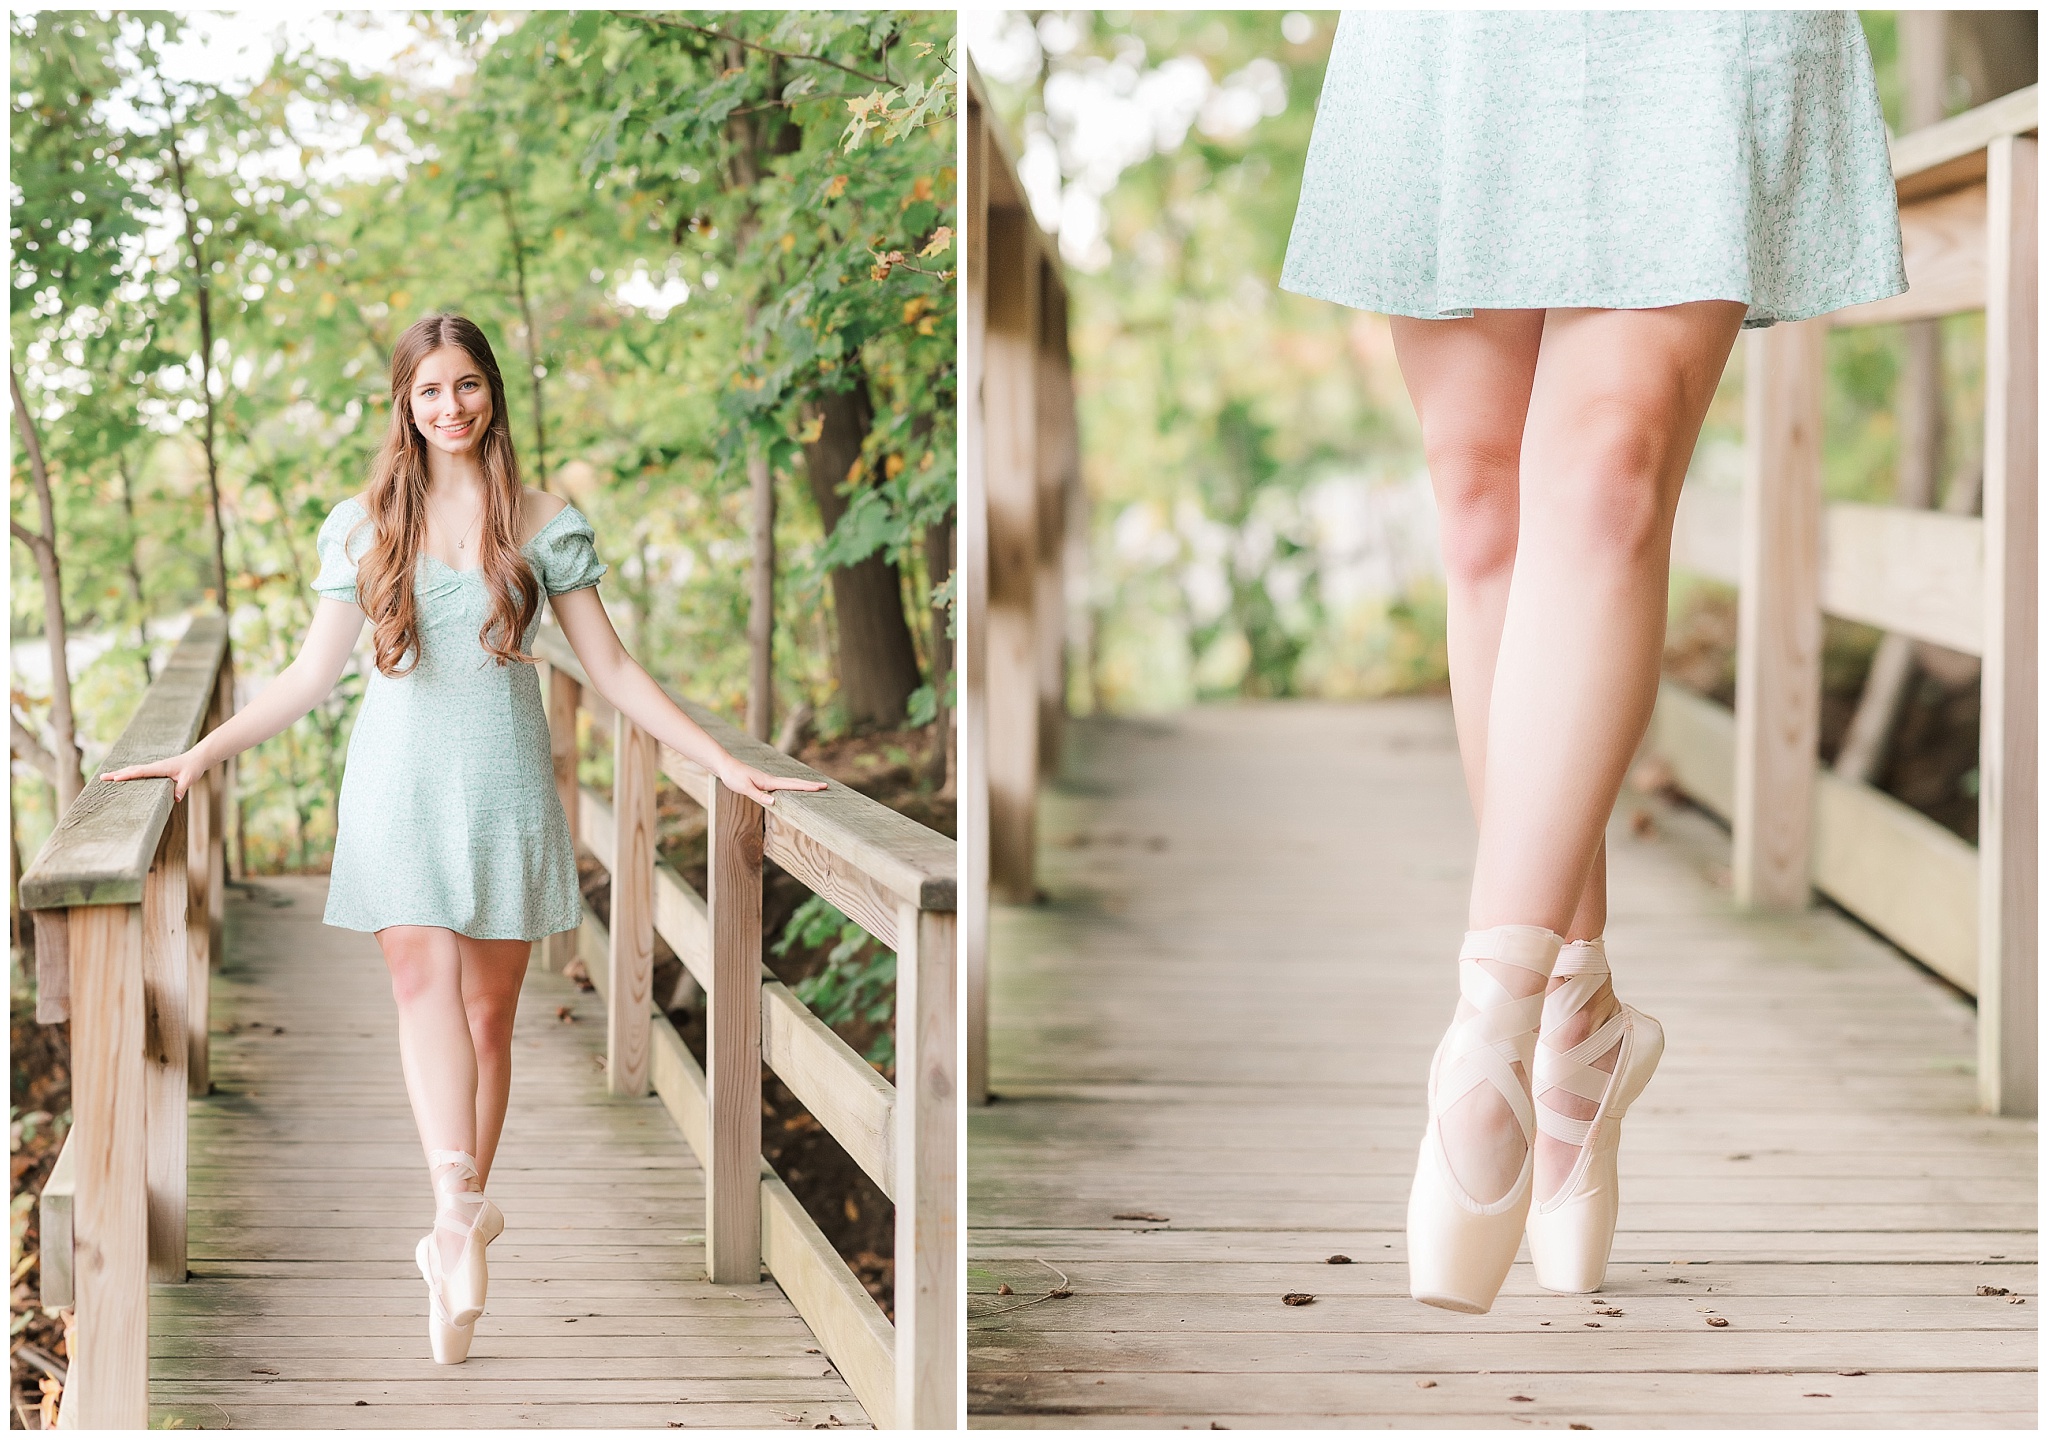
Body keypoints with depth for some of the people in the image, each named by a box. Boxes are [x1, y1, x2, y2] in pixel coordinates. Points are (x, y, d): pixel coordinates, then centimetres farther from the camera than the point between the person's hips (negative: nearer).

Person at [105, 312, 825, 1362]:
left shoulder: (545, 524, 4)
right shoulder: (364, 525, 6)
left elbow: (610, 668, 7)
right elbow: (314, 672, 11)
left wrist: (725, 764, 2)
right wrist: (203, 753, 5)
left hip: (503, 783, 1)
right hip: (400, 781, 0)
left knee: (488, 1008, 2)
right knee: (423, 975, -19)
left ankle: (460, 1220, 13)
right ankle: (461, 1211, -32)